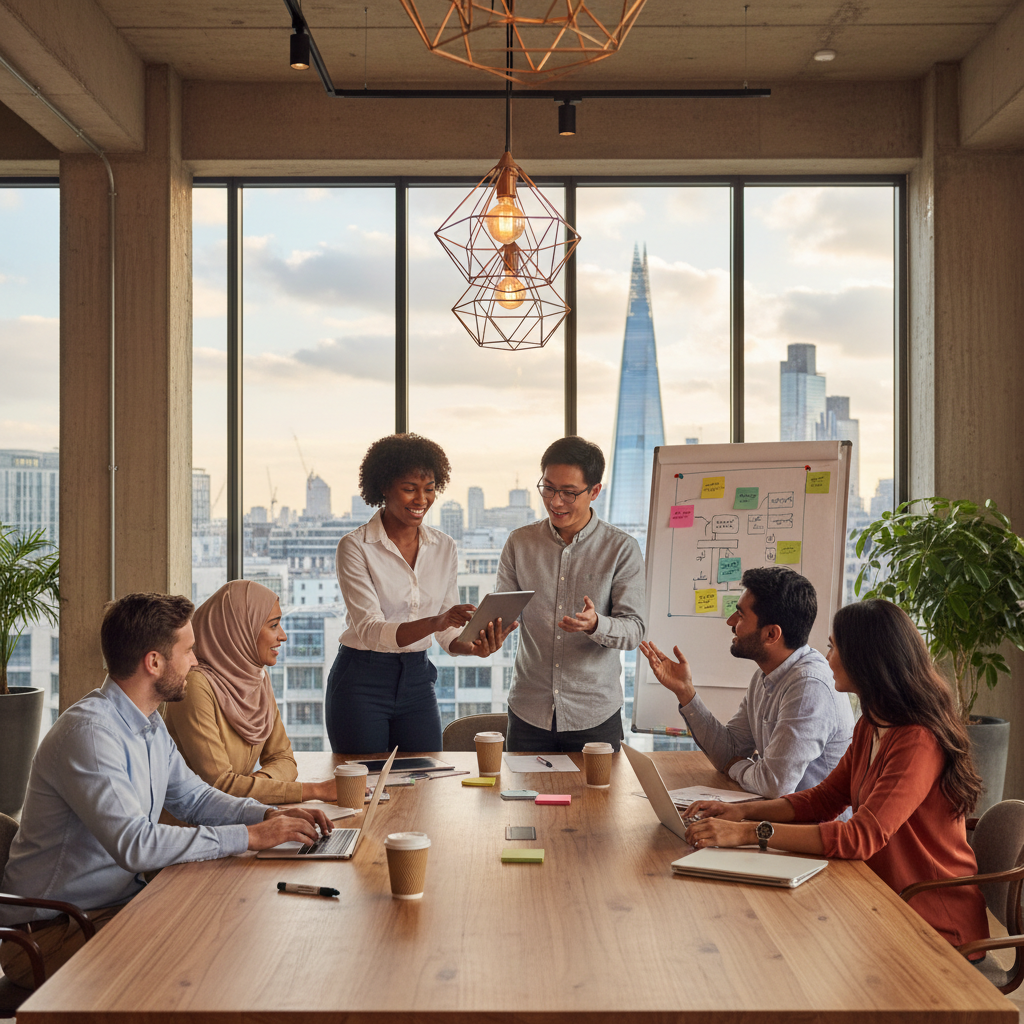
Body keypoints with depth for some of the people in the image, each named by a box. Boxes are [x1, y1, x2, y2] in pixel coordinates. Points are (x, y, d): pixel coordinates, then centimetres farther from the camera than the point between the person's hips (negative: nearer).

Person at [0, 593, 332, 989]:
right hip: (52, 932, -9)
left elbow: (194, 797, 17)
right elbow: (134, 844, -33)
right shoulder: (88, 732, -24)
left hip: (120, 903, 9)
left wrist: (270, 815, -1)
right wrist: (248, 837, -28)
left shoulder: (149, 725, 9)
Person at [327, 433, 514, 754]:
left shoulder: (444, 547, 3)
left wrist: (474, 647, -19)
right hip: (362, 682, -4)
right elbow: (369, 630, -20)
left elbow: (448, 632, 4)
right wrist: (434, 622, -36)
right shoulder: (355, 546, -11)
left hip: (417, 681, 4)